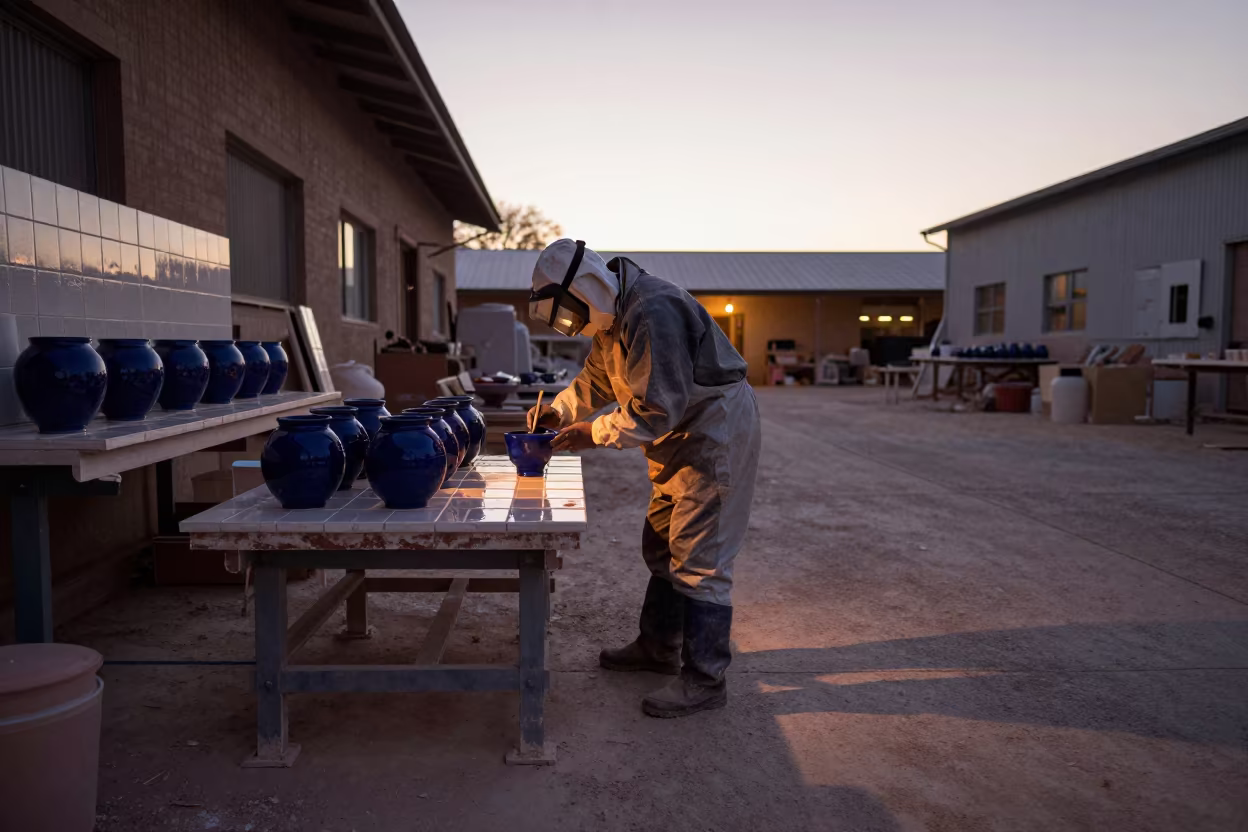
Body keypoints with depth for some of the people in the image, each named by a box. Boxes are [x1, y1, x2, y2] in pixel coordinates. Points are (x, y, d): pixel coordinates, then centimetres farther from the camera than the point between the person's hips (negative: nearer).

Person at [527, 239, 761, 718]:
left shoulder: (652, 314, -27)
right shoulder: (614, 317, 8)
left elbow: (658, 409, -29)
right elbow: (596, 381, 19)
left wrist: (593, 435, -19)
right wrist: (557, 412, 3)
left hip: (716, 431, -10)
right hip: (681, 434, 11)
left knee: (698, 558, -7)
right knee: (661, 547, 18)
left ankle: (704, 681, 3)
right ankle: (658, 647, 33)